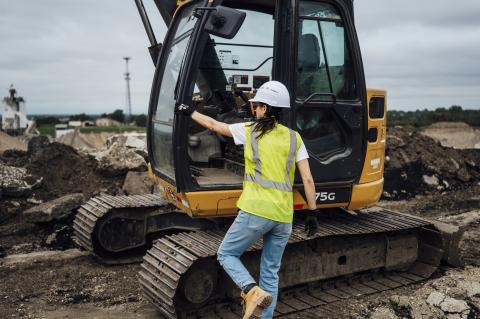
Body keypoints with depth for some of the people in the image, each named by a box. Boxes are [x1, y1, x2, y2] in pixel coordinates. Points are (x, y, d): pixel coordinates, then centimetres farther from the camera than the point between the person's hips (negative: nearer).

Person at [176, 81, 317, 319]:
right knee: (271, 273, 16)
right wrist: (313, 212, 12)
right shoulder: (294, 137, 9)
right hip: (284, 217, 4)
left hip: (256, 211, -4)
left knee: (226, 254, 14)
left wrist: (189, 112, 30)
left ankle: (253, 291, -9)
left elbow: (213, 125, 15)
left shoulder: (249, 131, 2)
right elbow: (308, 180, 5)